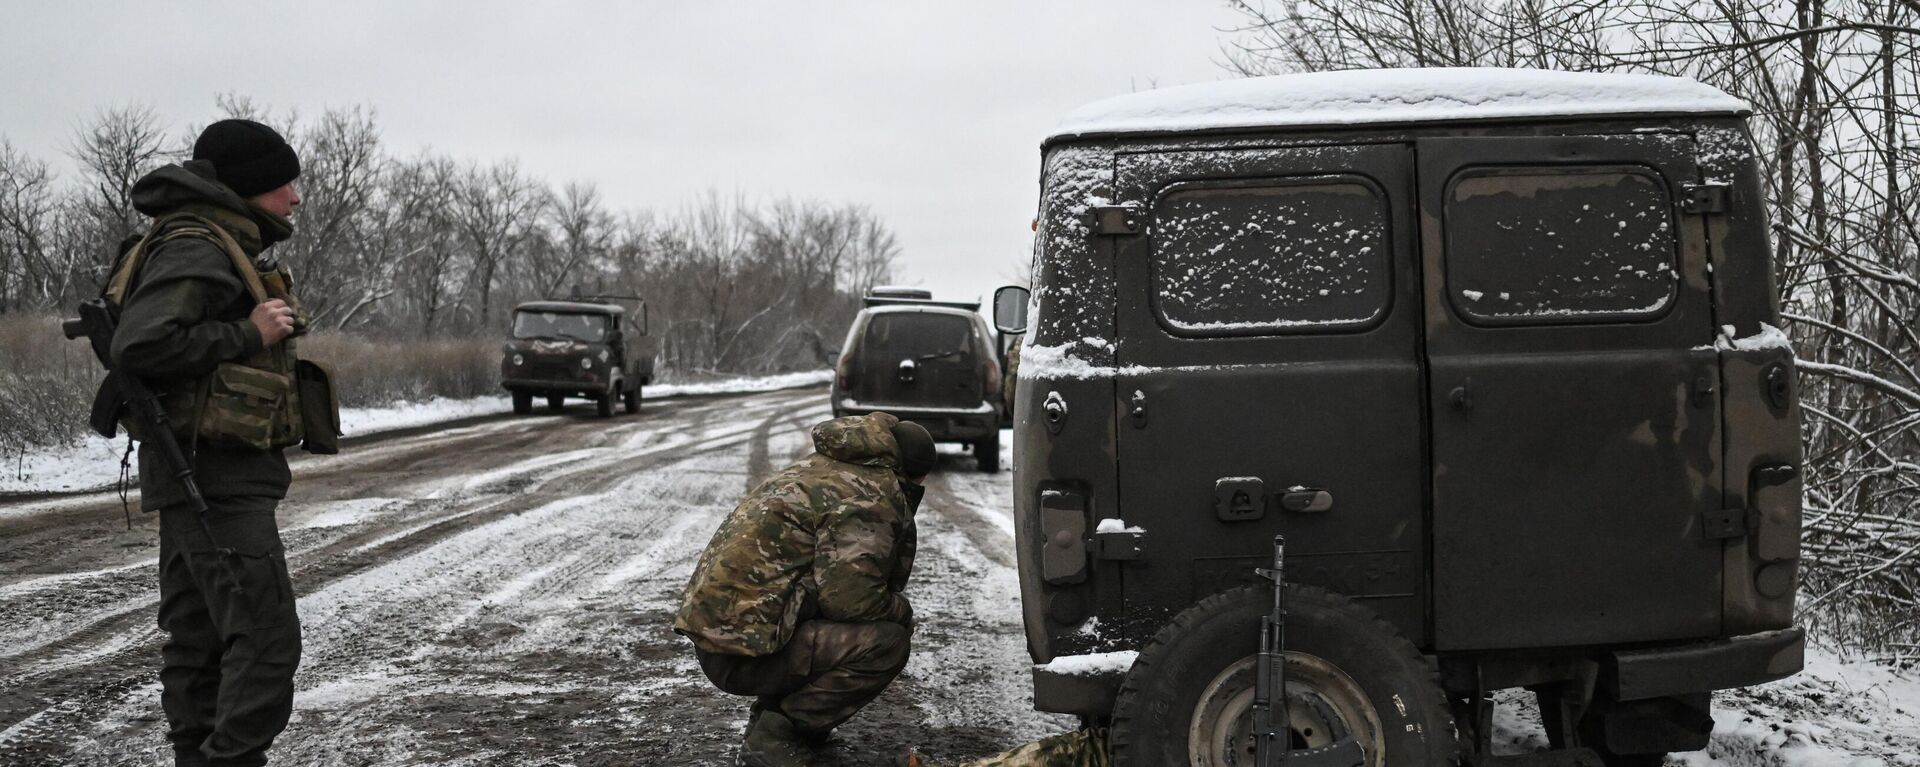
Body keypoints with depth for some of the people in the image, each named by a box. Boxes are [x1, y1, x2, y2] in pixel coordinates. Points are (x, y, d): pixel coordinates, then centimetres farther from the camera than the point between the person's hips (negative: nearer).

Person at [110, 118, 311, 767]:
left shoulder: (216, 248, 17)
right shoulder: (196, 250, -14)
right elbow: (139, 348, -26)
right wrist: (248, 335, -19)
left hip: (199, 484, 11)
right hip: (218, 477, -11)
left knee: (198, 643, 13)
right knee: (266, 642, -13)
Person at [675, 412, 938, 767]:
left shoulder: (820, 470, 18)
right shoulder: (869, 497, -12)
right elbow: (849, 597, -22)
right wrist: (901, 610, -3)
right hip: (745, 652, -10)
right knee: (886, 641, -16)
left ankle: (774, 711, 15)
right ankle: (775, 736, -8)